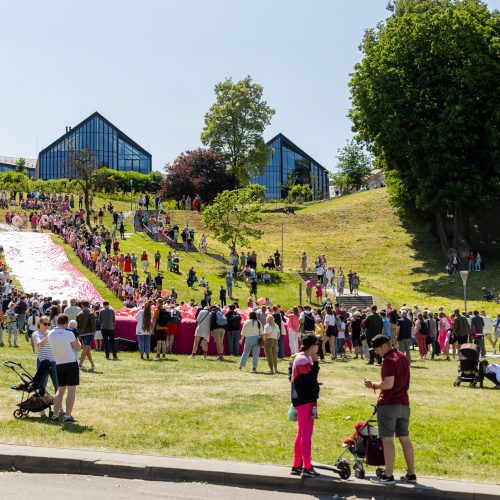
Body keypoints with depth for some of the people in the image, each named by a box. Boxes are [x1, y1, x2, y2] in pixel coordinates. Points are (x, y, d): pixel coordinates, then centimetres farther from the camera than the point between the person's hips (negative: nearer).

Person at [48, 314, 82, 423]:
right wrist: (77, 339, 11)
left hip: (58, 364, 6)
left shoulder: (50, 334, 3)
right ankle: (68, 416, -4)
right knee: (71, 390, -1)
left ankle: (55, 415, 10)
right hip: (71, 363, -6)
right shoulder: (68, 334, -14)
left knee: (60, 390, 15)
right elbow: (79, 348, -6)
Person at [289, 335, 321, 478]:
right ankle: (307, 468, -4)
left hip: (301, 400, 11)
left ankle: (297, 466, 22)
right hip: (306, 401, -11)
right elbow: (311, 377, -25)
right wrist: (316, 362, -18)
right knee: (306, 434, -7)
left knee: (301, 434, 15)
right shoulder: (303, 360, -17)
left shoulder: (299, 358, 15)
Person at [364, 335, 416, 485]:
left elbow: (388, 384, -22)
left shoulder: (389, 360, -15)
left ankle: (388, 476, -4)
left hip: (388, 404, -9)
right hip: (403, 403, 9)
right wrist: (378, 385, 15)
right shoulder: (403, 358, 14)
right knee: (405, 439, 12)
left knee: (387, 439, -4)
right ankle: (411, 474, 15)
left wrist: (374, 385, -6)